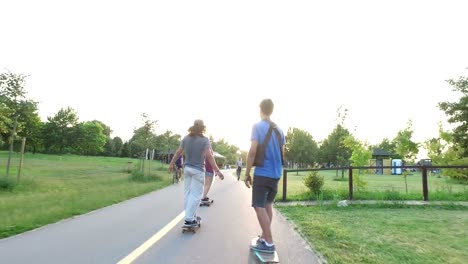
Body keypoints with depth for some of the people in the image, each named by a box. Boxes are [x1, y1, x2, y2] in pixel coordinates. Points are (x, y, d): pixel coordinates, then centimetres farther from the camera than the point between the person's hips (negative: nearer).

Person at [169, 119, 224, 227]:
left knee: (188, 193, 12)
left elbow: (178, 152, 9)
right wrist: (217, 171, -15)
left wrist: (172, 163, 23)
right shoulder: (204, 140, -10)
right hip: (198, 170, -6)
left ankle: (191, 216, 23)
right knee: (196, 194, 0)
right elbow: (209, 156, -16)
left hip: (187, 168, 6)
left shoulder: (186, 138, 4)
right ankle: (189, 219, -1)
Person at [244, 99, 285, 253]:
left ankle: (269, 243, 2)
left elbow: (253, 151, -16)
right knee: (268, 205, 18)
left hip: (262, 173, -7)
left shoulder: (257, 126, -9)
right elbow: (282, 153, 13)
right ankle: (264, 237, 25)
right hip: (276, 174, 7)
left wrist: (247, 173, -9)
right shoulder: (279, 129, 10)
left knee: (259, 206, 0)